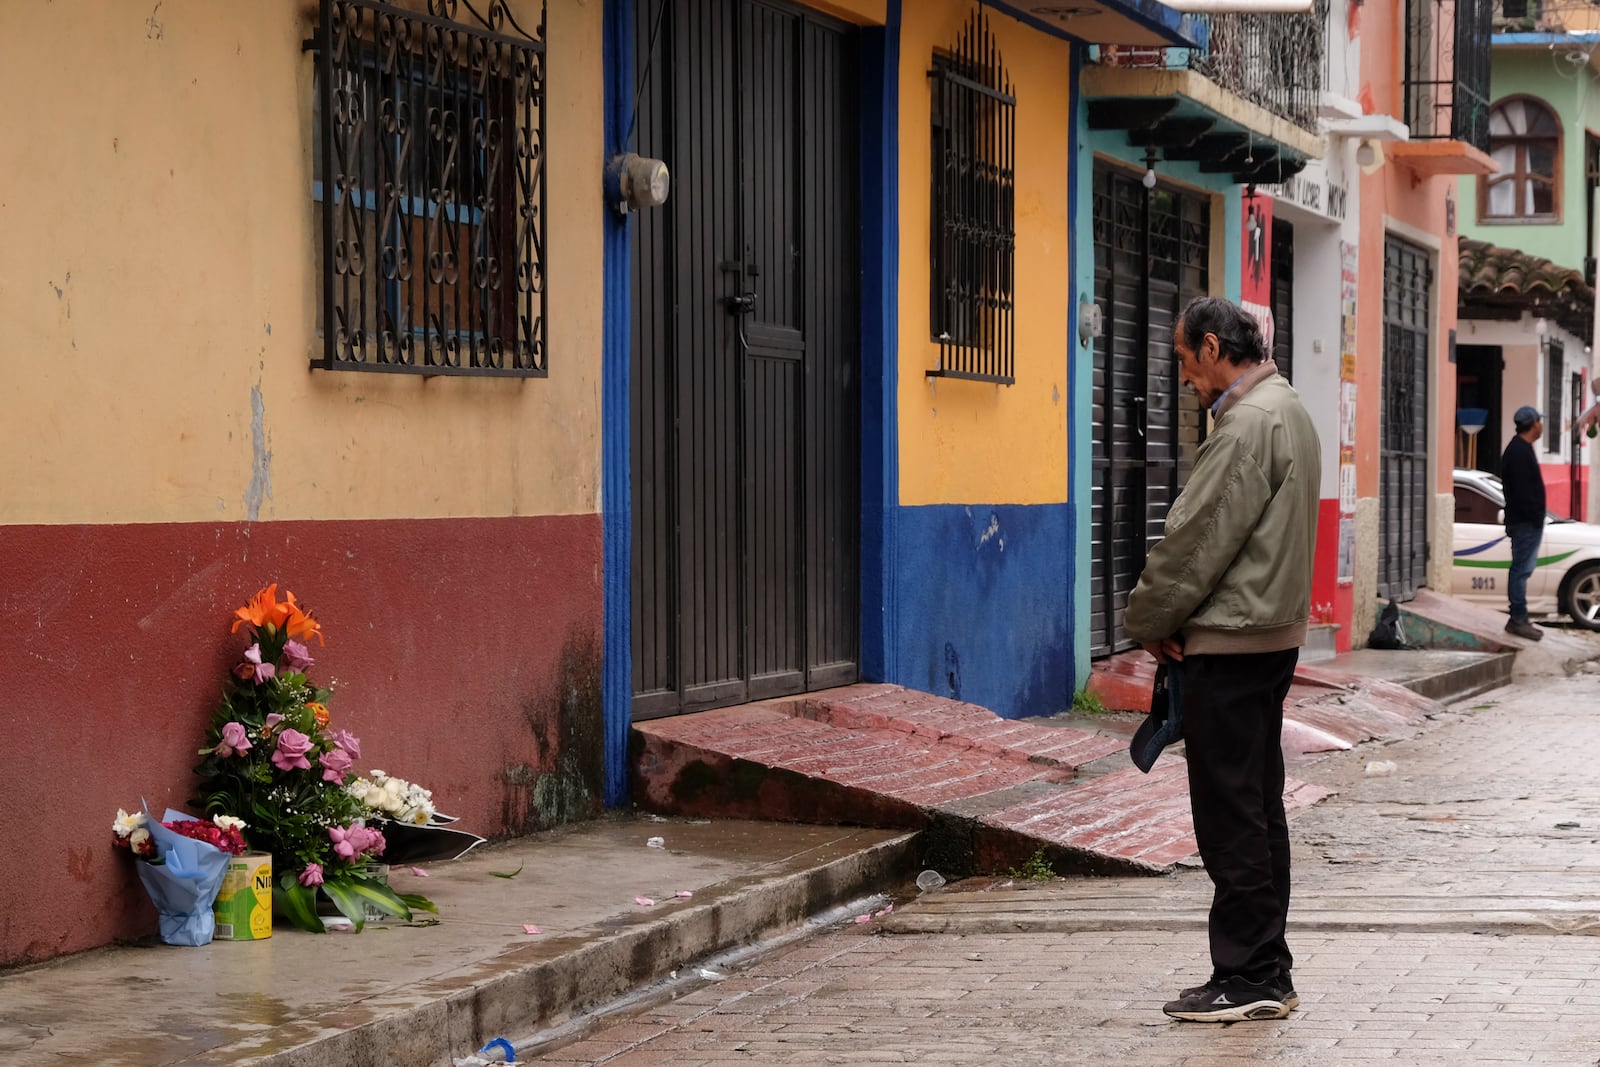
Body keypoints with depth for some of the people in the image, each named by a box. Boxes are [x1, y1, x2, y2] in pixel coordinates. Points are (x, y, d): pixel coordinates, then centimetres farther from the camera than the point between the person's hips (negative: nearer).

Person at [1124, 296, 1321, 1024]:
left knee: (1232, 816, -5)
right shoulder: (1286, 412, 16)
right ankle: (1267, 976, 18)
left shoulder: (1249, 425, -17)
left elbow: (1197, 539, -18)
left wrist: (1149, 621, -3)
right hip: (1272, 634, 10)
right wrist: (1168, 619, 11)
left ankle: (1246, 978, -2)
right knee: (1258, 810, 13)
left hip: (1229, 645, -10)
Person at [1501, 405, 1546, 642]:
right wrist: (1535, 517, -22)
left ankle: (1519, 619, 17)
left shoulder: (1521, 449, 18)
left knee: (1522, 569, 12)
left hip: (1527, 522, 11)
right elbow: (1522, 490, -23)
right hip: (1526, 522, -11)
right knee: (1522, 569, -9)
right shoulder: (1520, 451, -16)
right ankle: (1518, 620, -8)